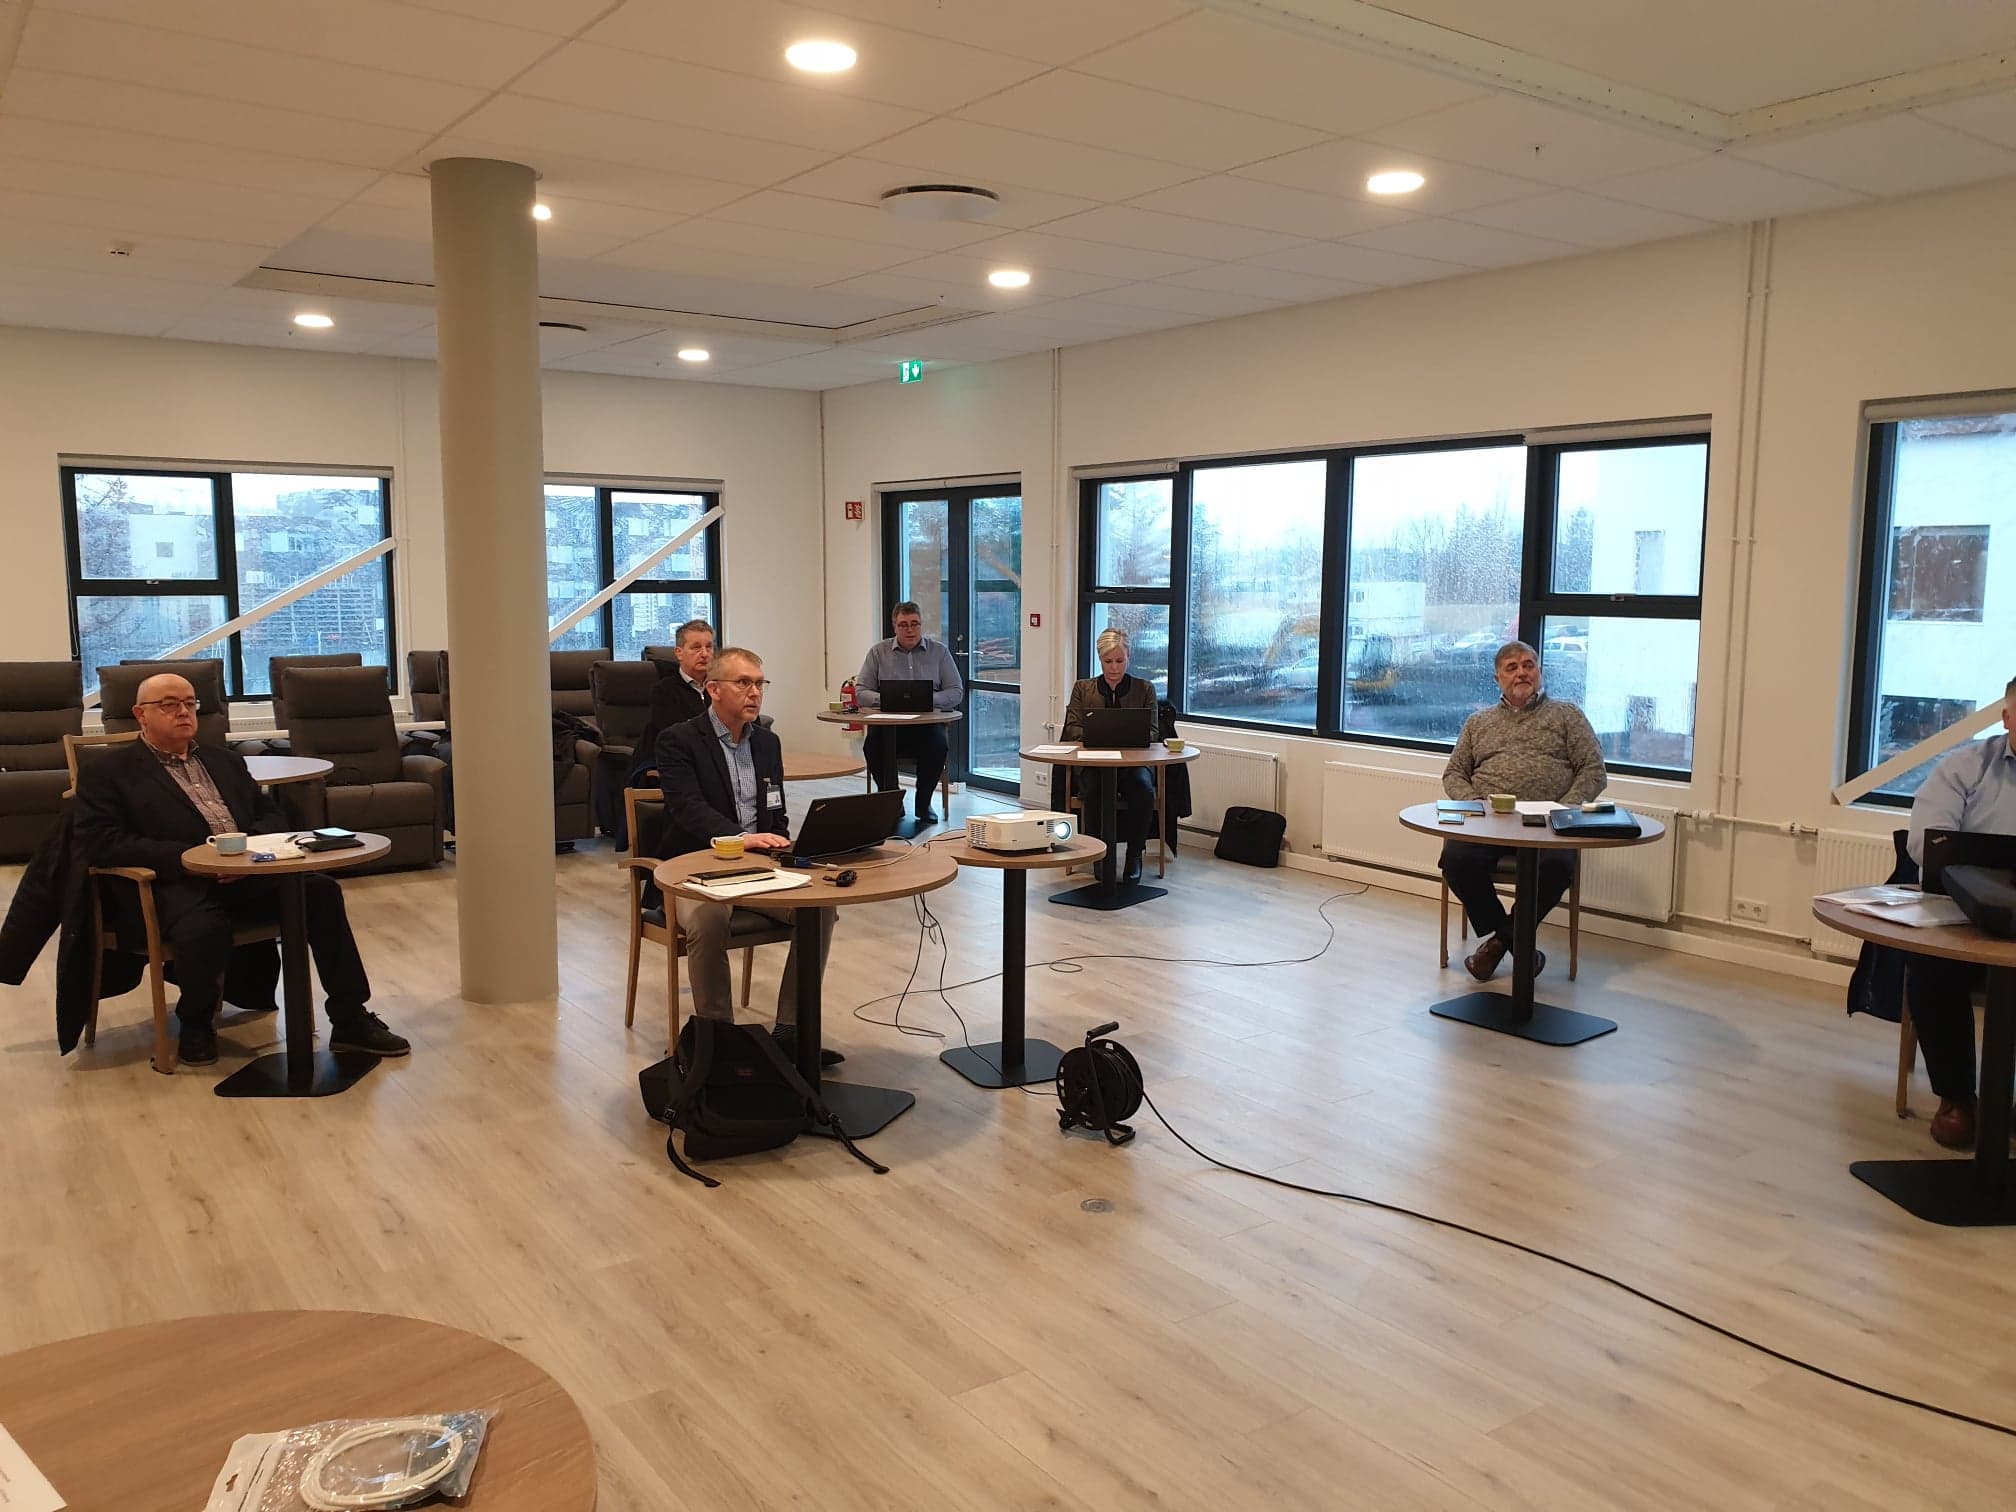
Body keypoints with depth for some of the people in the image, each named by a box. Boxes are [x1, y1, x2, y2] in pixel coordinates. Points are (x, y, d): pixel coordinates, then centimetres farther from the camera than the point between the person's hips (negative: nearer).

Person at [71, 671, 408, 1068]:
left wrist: (252, 843, -2)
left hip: (250, 872, 5)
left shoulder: (225, 760, 27)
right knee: (204, 927, -37)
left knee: (321, 890, -23)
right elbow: (103, 845, -5)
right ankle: (196, 1023, -3)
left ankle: (350, 1021, -16)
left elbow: (272, 814, 24)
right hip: (179, 886, -5)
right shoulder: (107, 774, 9)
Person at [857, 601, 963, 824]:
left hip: (926, 722, 0)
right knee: (873, 744, -32)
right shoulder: (878, 652, 11)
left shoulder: (939, 652, 11)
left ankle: (923, 802, -8)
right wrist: (886, 700, -16)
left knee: (937, 744, -33)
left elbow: (956, 692, 5)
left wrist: (928, 699, -15)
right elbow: (861, 692, 5)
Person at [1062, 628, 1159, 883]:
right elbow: (1072, 729, 4)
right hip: (1093, 763, 0)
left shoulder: (1145, 688, 12)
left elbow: (1151, 732, 4)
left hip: (1132, 763, 0)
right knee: (1095, 790, -35)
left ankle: (1134, 855, -15)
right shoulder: (1082, 688, 13)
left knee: (1144, 789, -33)